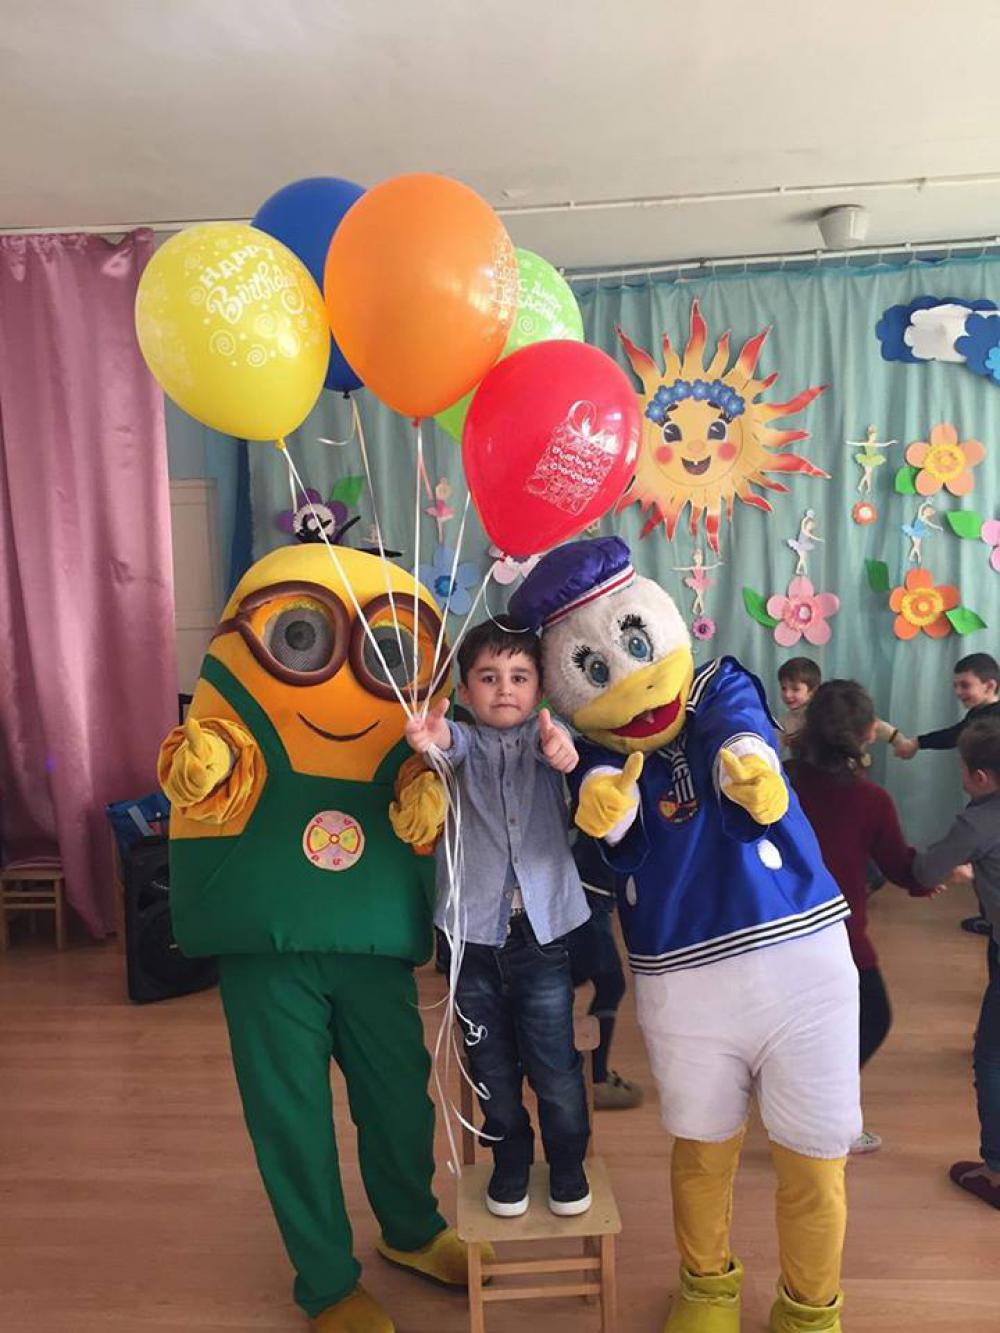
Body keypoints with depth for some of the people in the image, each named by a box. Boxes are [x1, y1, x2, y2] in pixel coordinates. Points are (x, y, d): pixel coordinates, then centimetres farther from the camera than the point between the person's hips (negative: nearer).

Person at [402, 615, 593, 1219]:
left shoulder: (545, 736, 1)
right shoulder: (465, 742, 0)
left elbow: (558, 738, -23)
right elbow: (454, 745, -23)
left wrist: (558, 744, -48)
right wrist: (434, 737, -48)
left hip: (541, 927, -1)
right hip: (473, 928, 1)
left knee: (555, 1063, 7)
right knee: (490, 1064, 15)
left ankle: (569, 1162, 34)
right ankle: (511, 1160, 39)